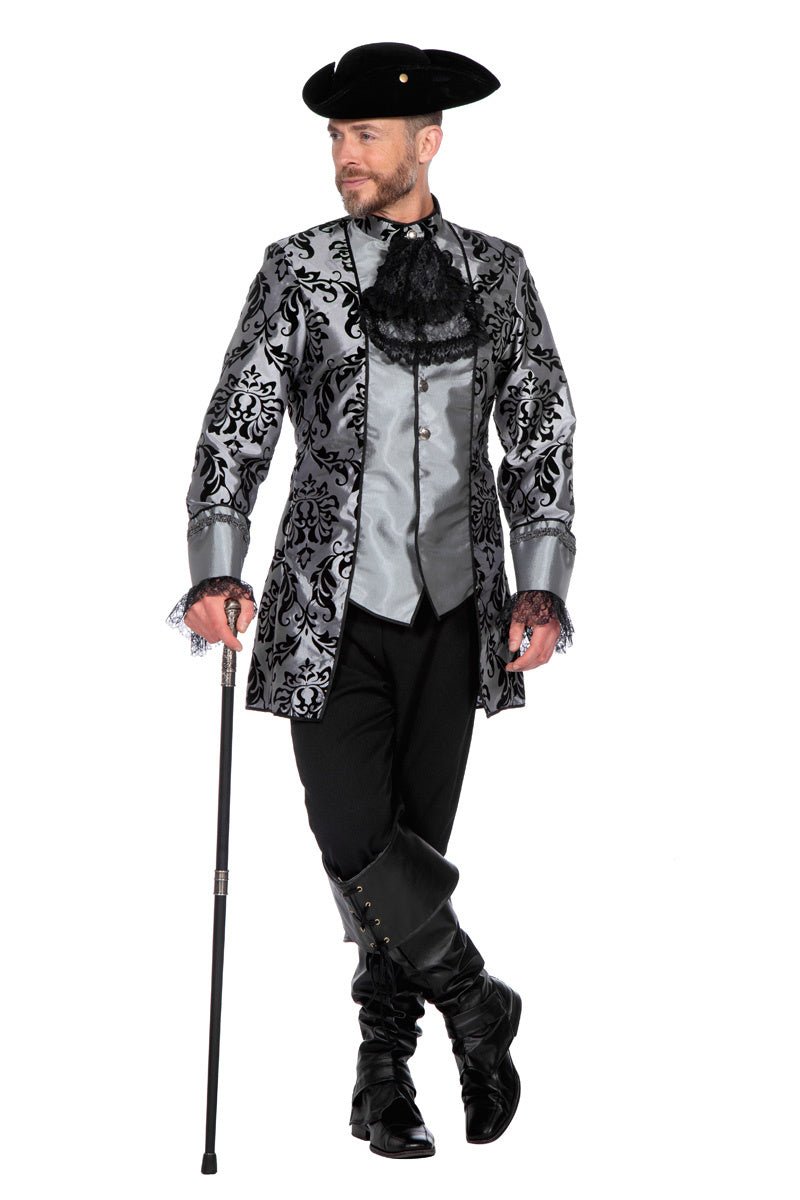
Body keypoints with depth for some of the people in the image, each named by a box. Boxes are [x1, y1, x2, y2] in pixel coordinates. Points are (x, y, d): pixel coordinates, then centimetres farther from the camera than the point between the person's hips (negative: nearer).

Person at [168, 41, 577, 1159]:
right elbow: (237, 427, -4)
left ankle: (386, 1067, 23)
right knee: (354, 838, -11)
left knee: (418, 841, 7)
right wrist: (218, 570, -18)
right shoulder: (297, 271, 1)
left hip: (454, 608, 1)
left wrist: (541, 586, -7)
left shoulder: (496, 274, 5)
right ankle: (474, 1003, 12)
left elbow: (541, 439, 4)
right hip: (333, 607, -1)